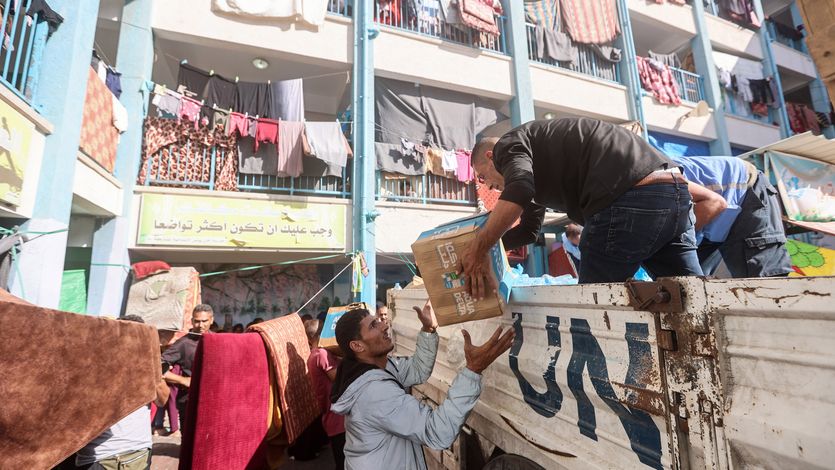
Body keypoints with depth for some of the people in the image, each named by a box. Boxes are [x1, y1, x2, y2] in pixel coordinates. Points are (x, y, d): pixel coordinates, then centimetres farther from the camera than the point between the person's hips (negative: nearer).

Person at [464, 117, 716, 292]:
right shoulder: (536, 162, 35)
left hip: (630, 201, -10)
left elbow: (517, 194, -17)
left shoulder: (509, 144, 8)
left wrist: (478, 249, -9)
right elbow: (529, 229, 38)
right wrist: (485, 247, 35)